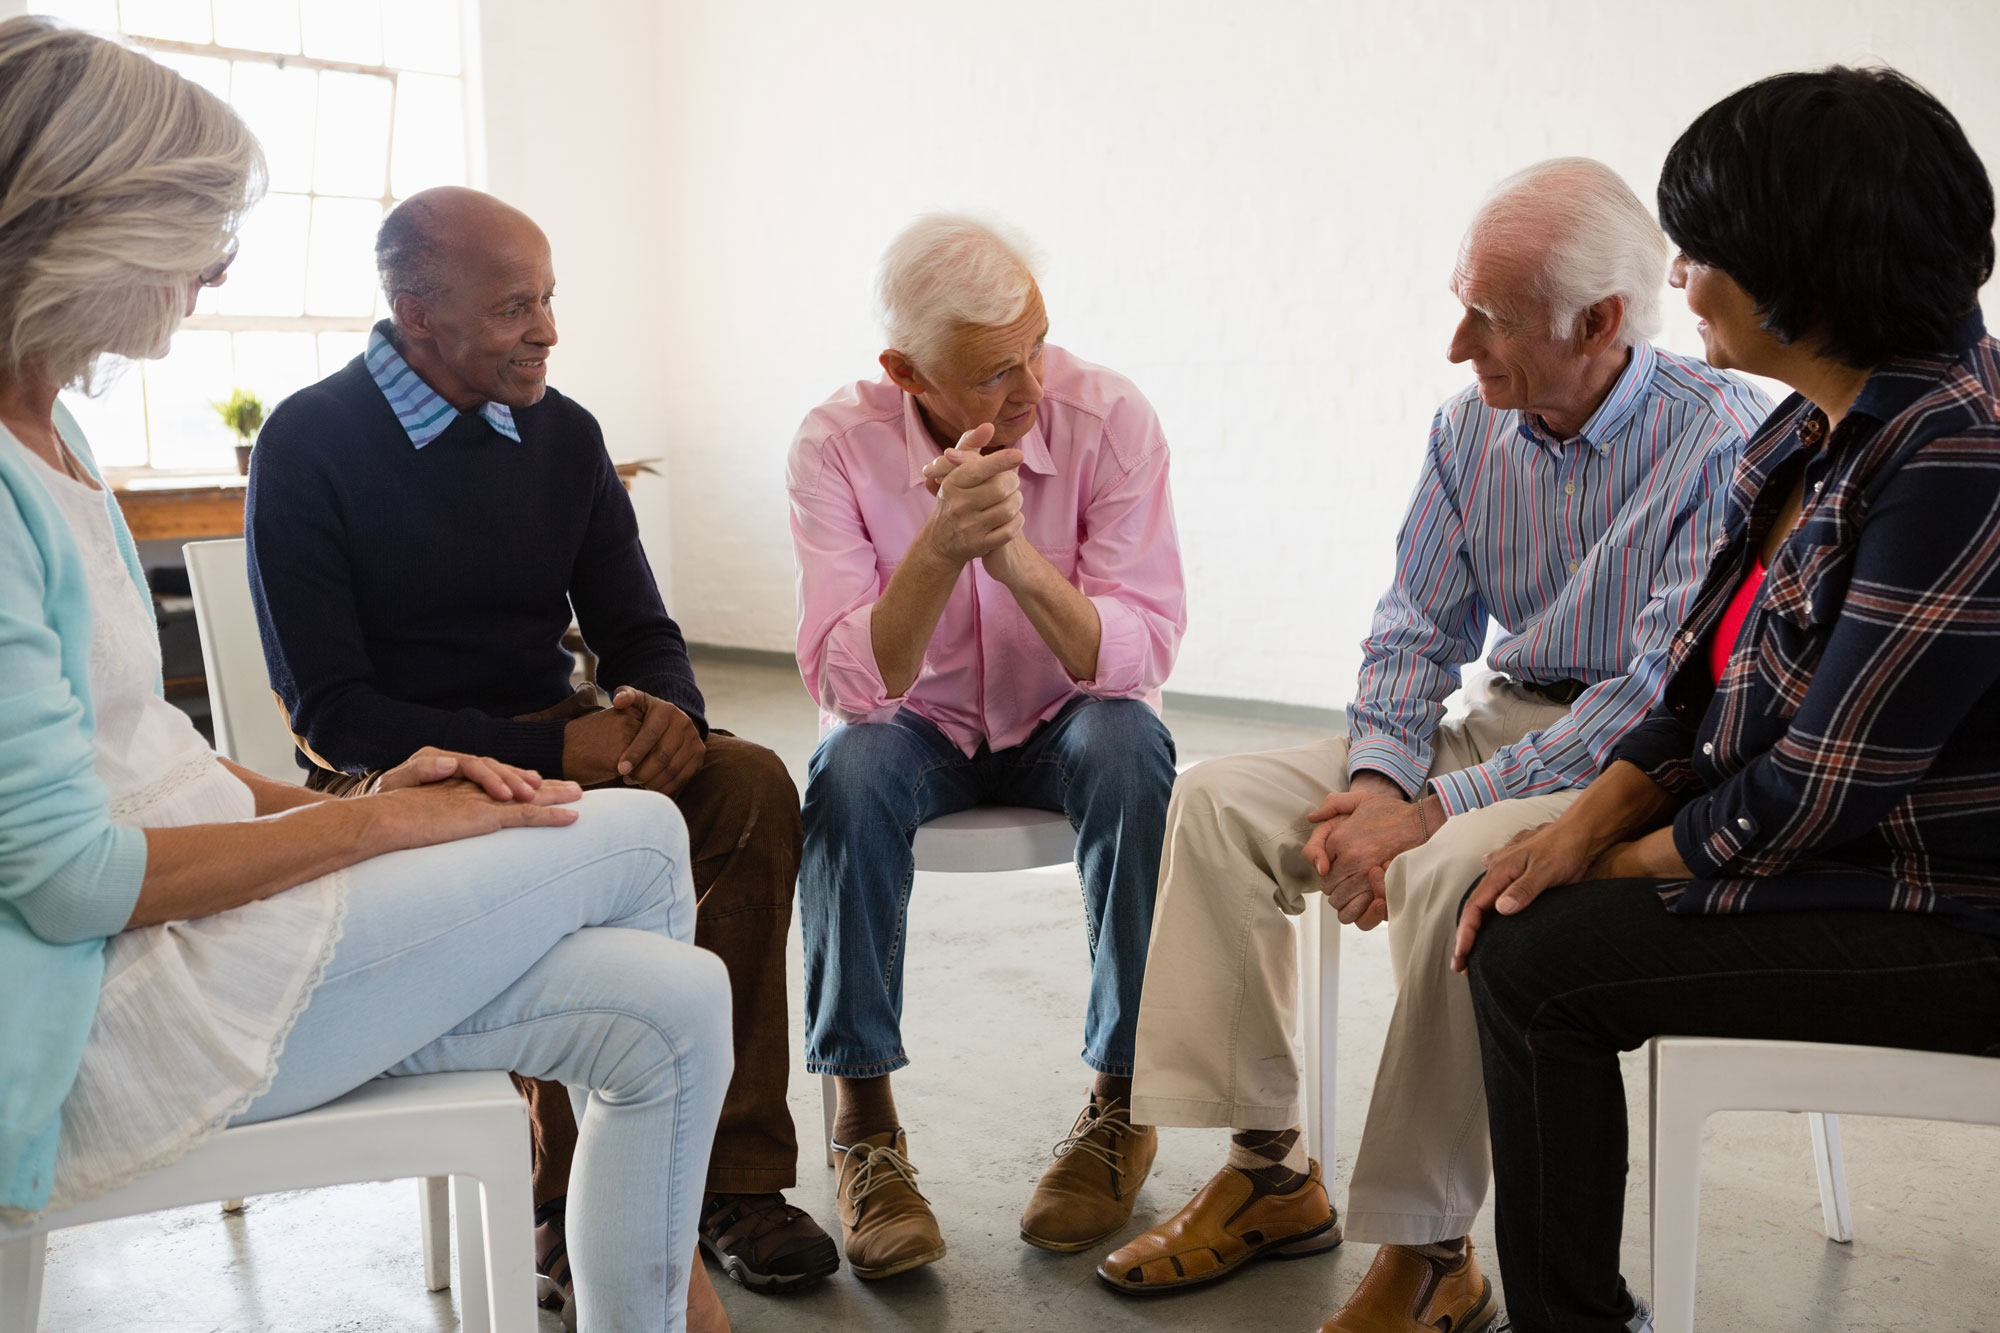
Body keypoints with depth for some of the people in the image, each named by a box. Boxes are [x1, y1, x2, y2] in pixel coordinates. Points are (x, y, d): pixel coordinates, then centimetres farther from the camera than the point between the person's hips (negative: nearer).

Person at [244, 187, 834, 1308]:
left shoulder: (564, 435, 6)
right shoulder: (312, 445, -9)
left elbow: (638, 629, 11)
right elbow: (332, 710, -13)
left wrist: (668, 707, -14)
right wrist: (547, 751, -23)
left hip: (556, 742, 5)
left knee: (753, 782, -21)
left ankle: (738, 1177, -17)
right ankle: (571, 1205, -17)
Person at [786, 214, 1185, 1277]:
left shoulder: (1108, 419, -17)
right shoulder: (838, 445, -17)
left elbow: (1140, 653, -24)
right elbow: (849, 684, -26)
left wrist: (1017, 559, -40)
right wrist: (940, 546, -41)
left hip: (1063, 722, 0)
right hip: (917, 727, 0)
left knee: (1129, 747, -32)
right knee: (850, 769, -32)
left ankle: (1123, 1100, -17)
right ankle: (865, 1126, -20)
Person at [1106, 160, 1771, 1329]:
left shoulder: (1723, 442, -18)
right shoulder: (1474, 425, 3)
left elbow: (1665, 697, -23)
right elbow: (1418, 627, 9)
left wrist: (1433, 809, -26)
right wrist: (1377, 779, -11)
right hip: (1502, 722, 7)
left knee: (1460, 870, -37)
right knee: (1219, 803, -8)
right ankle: (1271, 1172, -2)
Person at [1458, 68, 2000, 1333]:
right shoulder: (1816, 437, 5)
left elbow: (1821, 789, -25)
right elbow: (1714, 686, 9)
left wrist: (1617, 864, -10)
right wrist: (1581, 831, -5)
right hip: (1828, 857, 9)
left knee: (1537, 957, -14)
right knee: (1515, 917, 3)